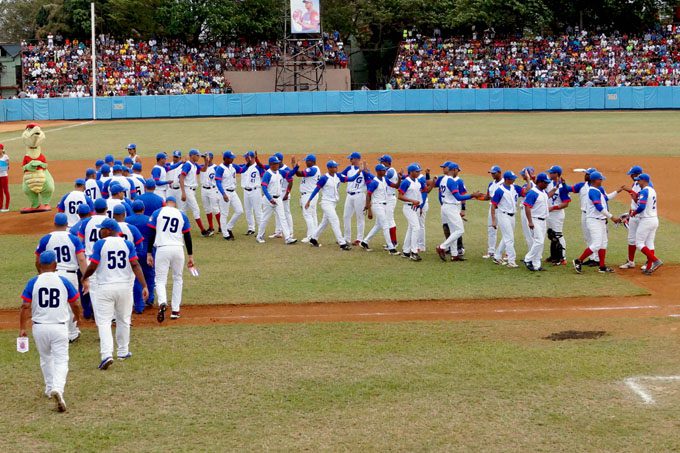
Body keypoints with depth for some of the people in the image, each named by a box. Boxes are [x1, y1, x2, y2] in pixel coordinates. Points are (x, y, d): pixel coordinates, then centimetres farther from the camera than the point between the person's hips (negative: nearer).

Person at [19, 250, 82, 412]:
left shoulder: (33, 282, -1)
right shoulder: (63, 282, -1)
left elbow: (25, 306, -6)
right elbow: (74, 305, 5)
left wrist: (22, 328, 1)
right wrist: (77, 317, 26)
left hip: (39, 327, 2)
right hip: (59, 327, -2)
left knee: (45, 358, 23)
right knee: (61, 360, -1)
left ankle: (50, 388, 33)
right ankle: (57, 388, -24)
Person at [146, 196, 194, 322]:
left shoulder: (157, 213, 6)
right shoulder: (182, 215, 11)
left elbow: (151, 234, 1)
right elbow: (187, 237, 9)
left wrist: (149, 253, 4)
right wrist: (190, 256, 15)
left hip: (162, 249, -2)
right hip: (178, 249, 2)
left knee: (160, 279, 1)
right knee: (177, 279, 17)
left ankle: (162, 303, -27)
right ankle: (175, 310, 15)